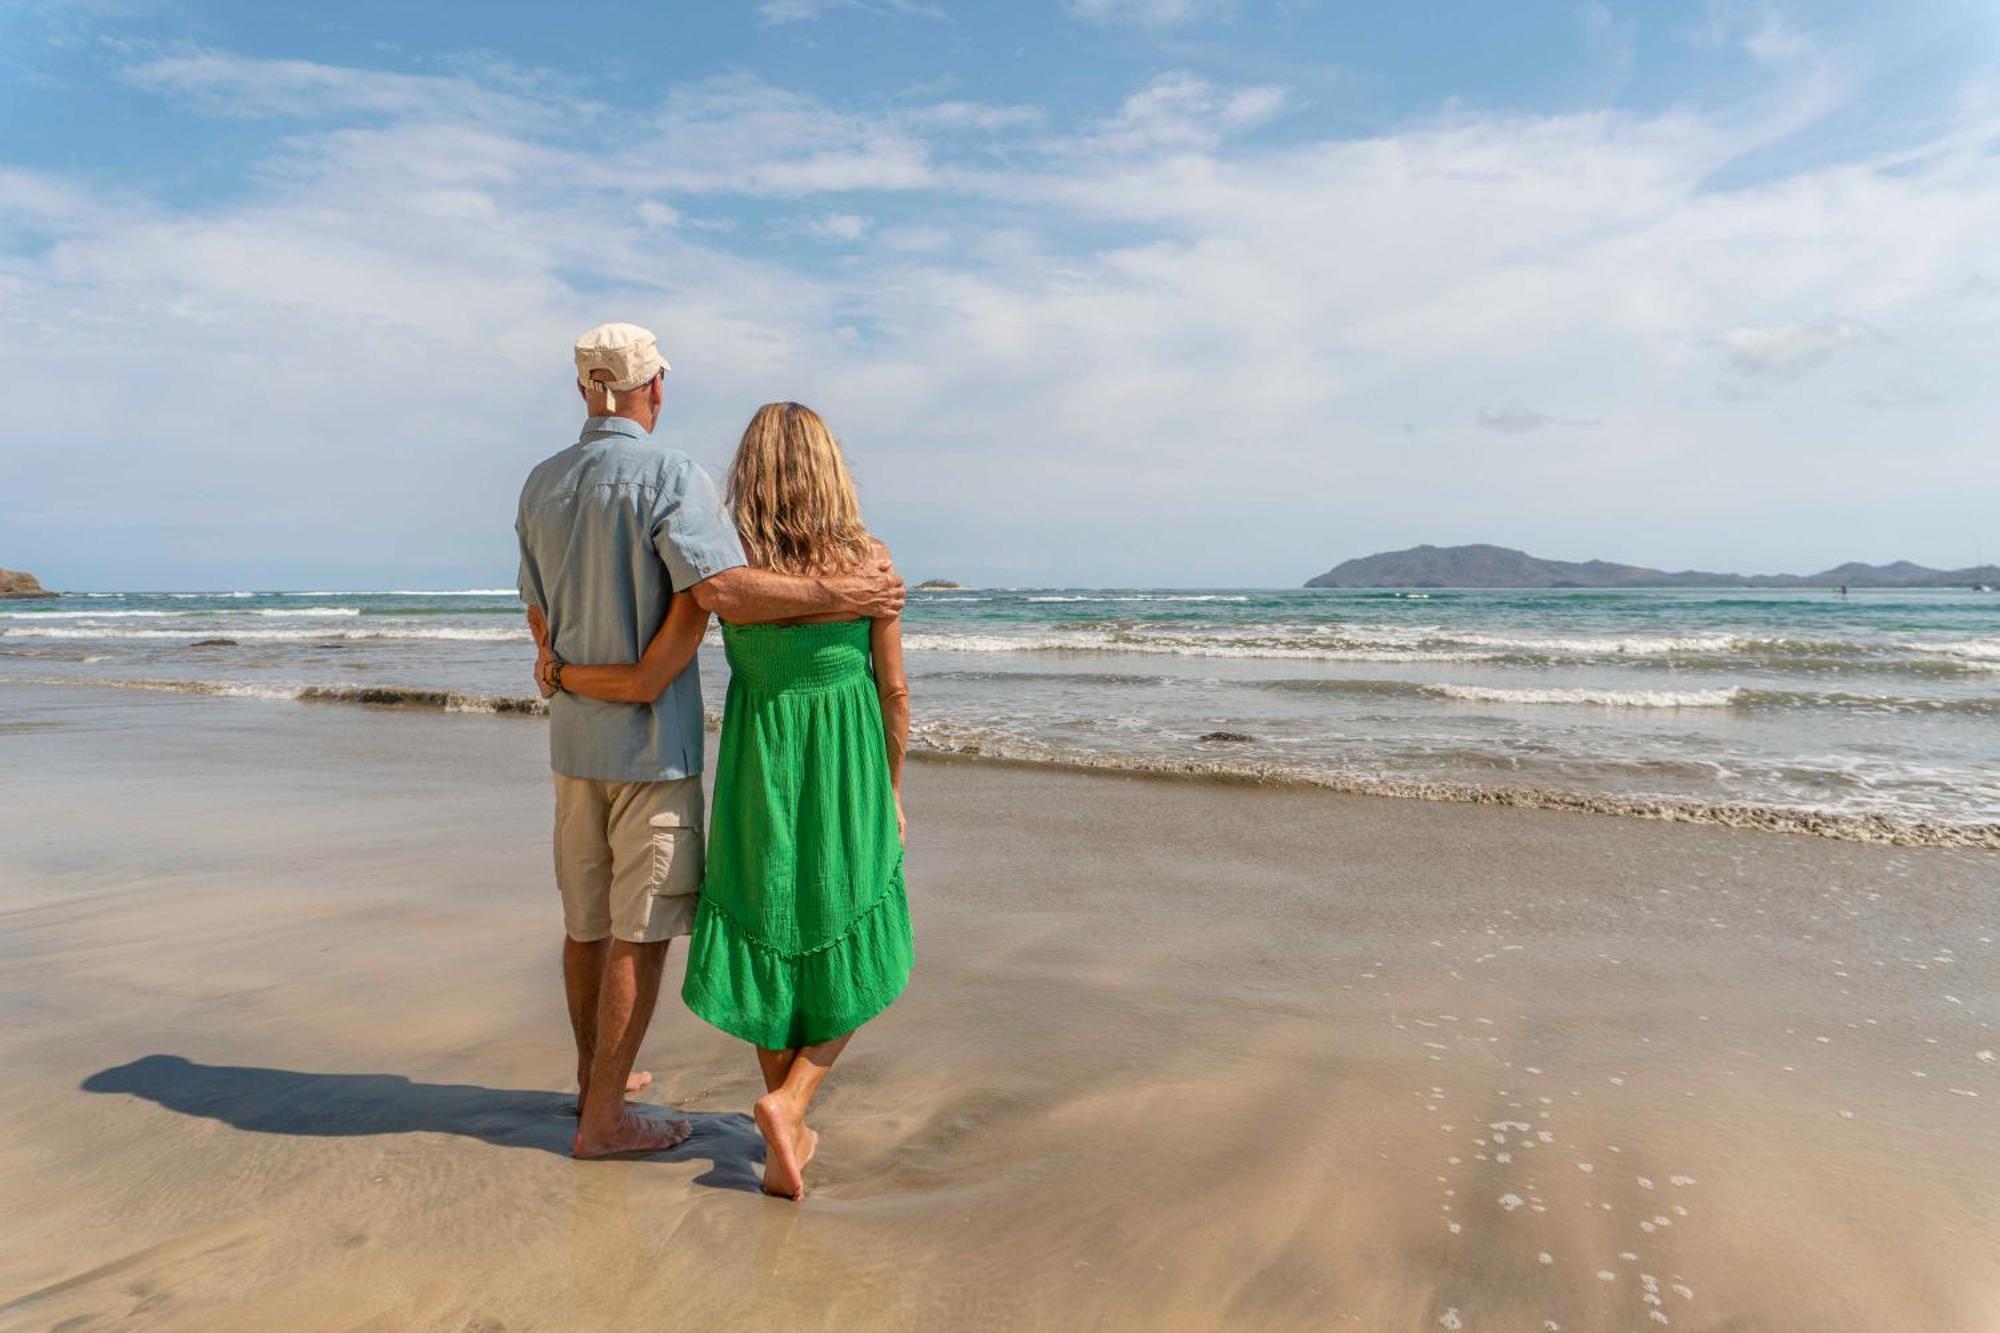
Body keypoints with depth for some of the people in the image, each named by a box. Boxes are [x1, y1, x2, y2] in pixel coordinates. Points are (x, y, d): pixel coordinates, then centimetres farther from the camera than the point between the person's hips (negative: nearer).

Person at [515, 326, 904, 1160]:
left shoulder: (540, 485, 9)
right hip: (653, 739, -7)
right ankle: (603, 1117, 9)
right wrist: (840, 594, -20)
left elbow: (541, 620, 14)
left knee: (586, 919, 18)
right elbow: (719, 592, -28)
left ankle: (596, 1075, 35)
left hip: (574, 736, 7)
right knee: (640, 932, 2)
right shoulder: (669, 477, -14)